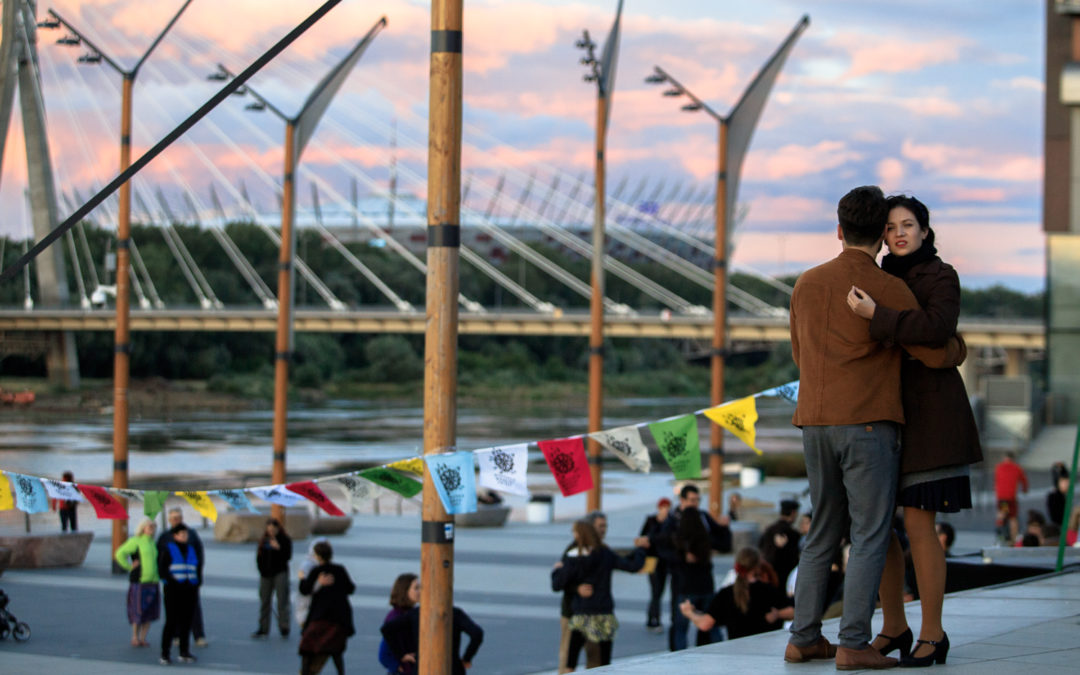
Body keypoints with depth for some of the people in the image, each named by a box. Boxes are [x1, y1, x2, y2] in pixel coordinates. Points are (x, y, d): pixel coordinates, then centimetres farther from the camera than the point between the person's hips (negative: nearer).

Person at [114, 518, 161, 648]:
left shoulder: (154, 543, 16)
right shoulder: (135, 541, -4)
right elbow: (120, 554, -9)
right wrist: (130, 567, -8)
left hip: (153, 582, 6)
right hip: (139, 581, -6)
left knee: (150, 612, 4)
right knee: (138, 611, -5)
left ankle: (143, 638, 12)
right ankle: (135, 637, 8)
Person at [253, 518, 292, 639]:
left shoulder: (285, 540, -3)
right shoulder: (263, 540, 8)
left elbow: (288, 556, -8)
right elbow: (259, 556, 12)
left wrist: (278, 548, -21)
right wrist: (262, 569, 1)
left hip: (280, 573, -4)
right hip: (266, 574, 4)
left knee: (282, 601, -7)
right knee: (264, 601, 8)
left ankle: (284, 627, -3)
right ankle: (263, 628, 15)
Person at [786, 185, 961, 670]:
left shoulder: (807, 284, 11)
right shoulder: (890, 290, -6)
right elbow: (935, 354, -4)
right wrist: (957, 352, 21)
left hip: (816, 427, 6)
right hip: (869, 426, -6)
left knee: (825, 534, 14)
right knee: (870, 535, -2)